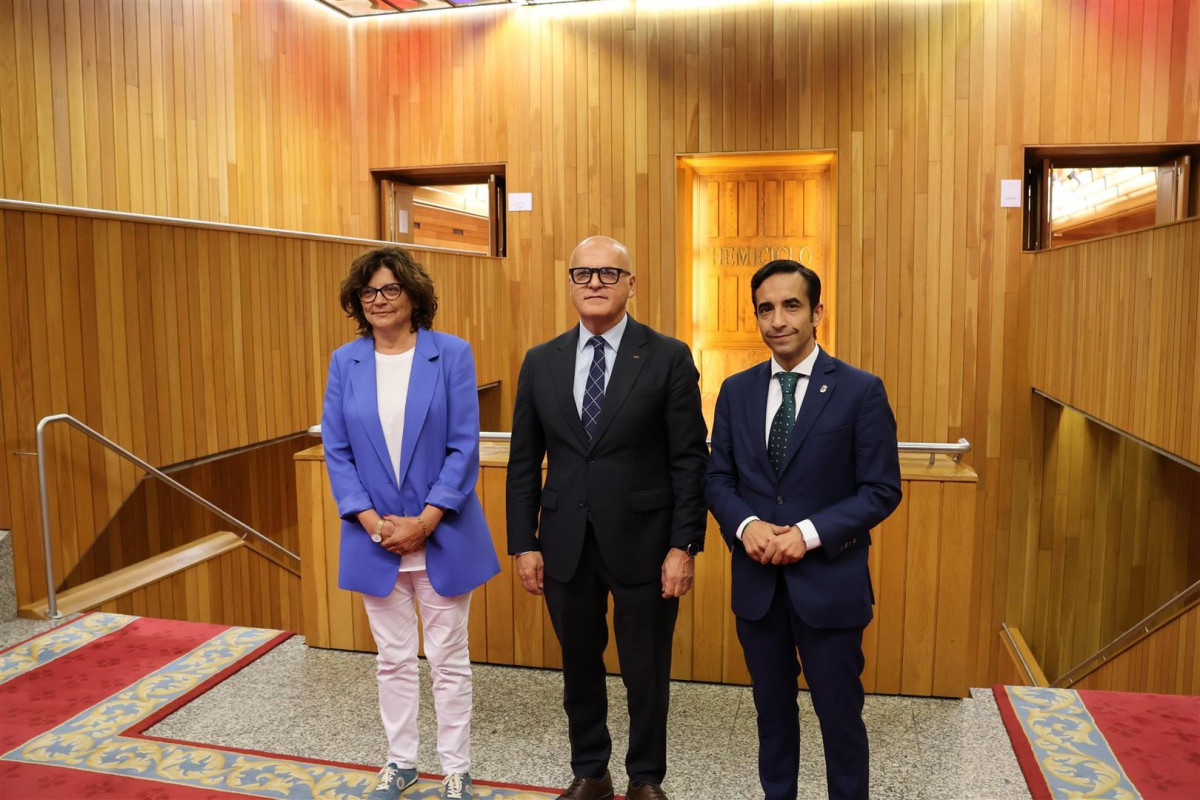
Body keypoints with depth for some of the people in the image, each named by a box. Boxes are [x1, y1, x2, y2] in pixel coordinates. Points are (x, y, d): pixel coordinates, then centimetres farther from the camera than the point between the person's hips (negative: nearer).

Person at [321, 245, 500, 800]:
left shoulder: (451, 354, -6)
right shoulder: (345, 362, 2)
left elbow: (464, 447, -9)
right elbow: (337, 451, 1)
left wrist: (424, 522, -14)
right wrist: (372, 522, -10)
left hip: (441, 533, -2)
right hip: (375, 537, 3)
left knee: (448, 660, 9)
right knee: (393, 659, 16)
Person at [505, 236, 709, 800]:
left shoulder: (668, 357, -5)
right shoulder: (541, 362, 4)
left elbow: (689, 460, -6)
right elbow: (523, 463, 6)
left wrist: (684, 545, -10)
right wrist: (524, 543, 2)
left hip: (642, 543, -3)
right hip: (565, 545, 3)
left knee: (646, 672, 12)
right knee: (579, 668, 18)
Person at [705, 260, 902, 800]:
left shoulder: (861, 391, -8)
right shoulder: (736, 391, 4)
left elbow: (882, 489, -8)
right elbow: (717, 478, 6)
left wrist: (809, 533, -19)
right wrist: (746, 525, -14)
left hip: (829, 581, -3)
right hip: (756, 580, 4)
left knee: (839, 714, 11)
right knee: (772, 709, 19)